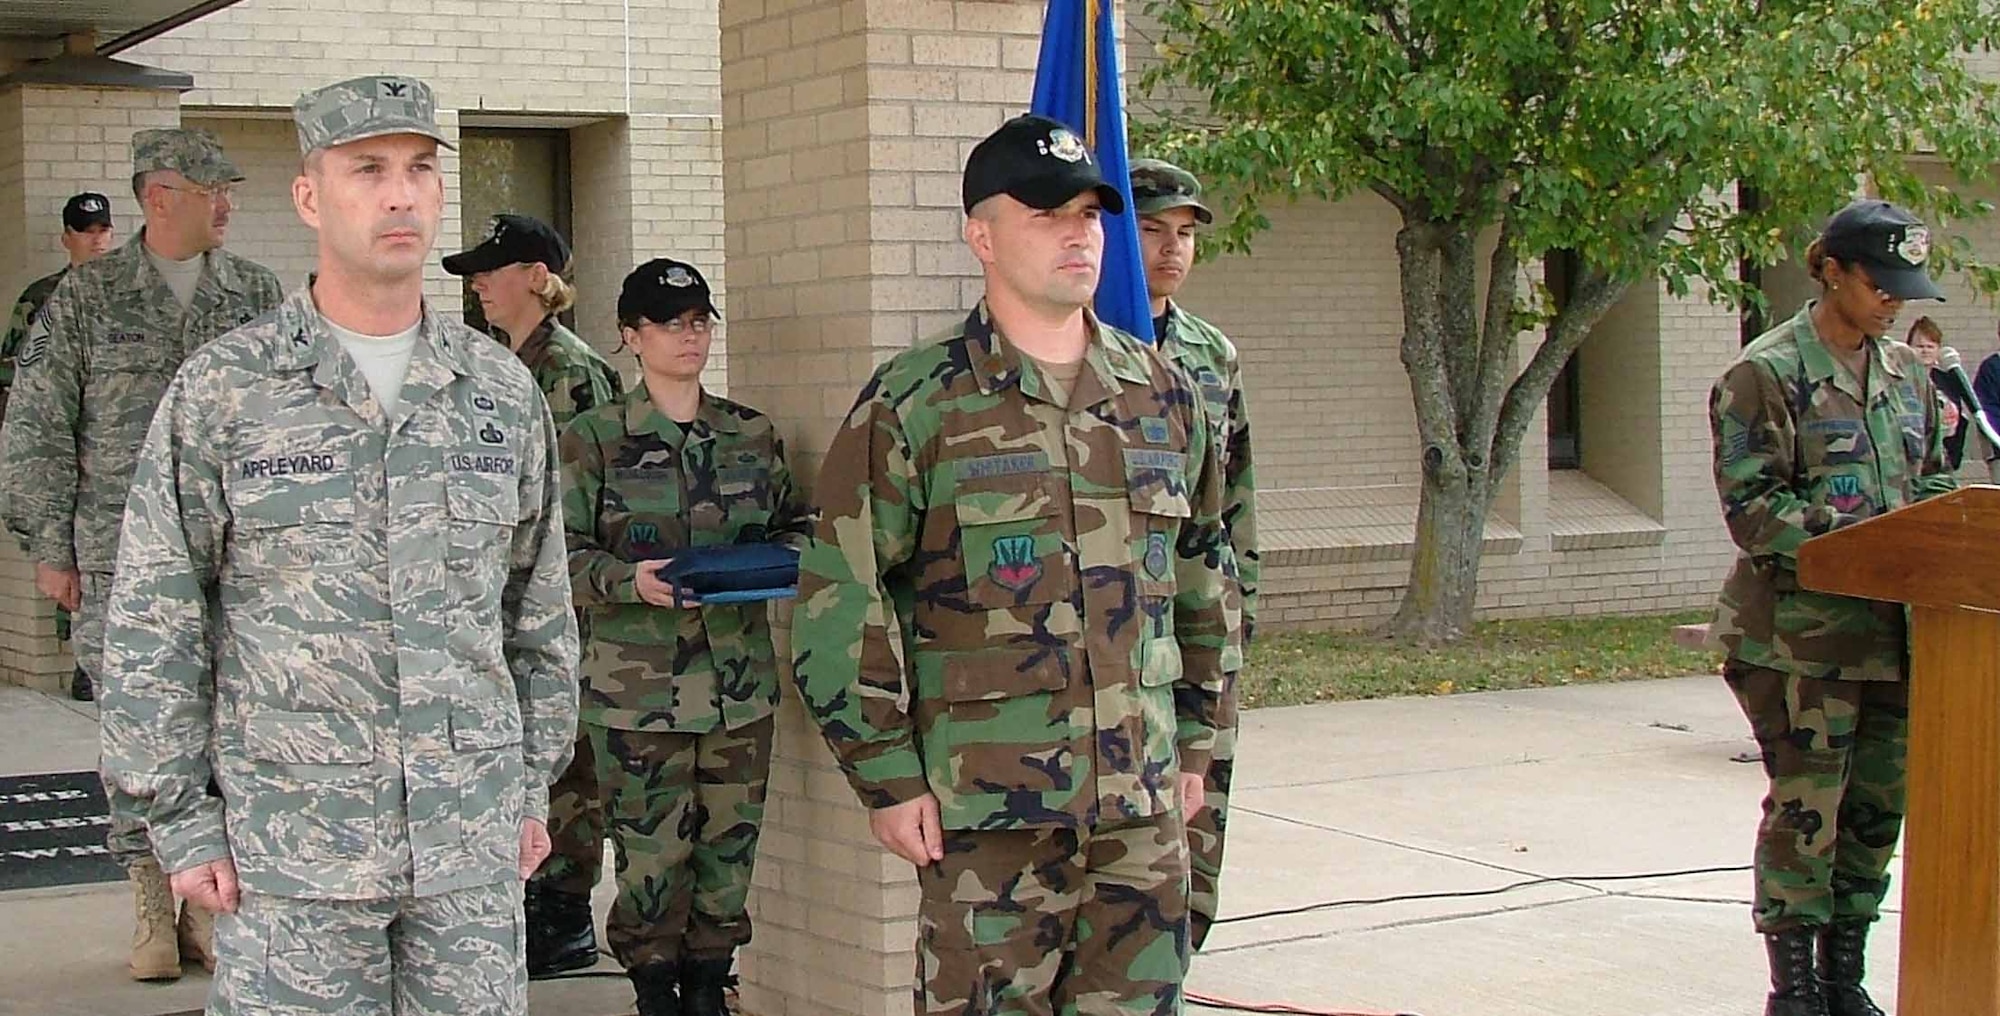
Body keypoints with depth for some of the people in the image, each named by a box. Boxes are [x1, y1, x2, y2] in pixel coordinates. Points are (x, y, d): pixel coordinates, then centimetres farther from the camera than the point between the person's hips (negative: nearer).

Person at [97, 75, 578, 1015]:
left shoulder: (502, 391, 7)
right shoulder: (221, 391, -3)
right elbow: (153, 627, -1)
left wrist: (533, 783, 13)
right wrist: (180, 821, -4)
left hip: (473, 839, 3)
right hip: (290, 848, -3)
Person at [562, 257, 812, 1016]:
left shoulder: (752, 435, 10)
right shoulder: (594, 439, 0)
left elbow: (795, 523, 17)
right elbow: (563, 554, -3)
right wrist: (630, 580, -20)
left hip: (741, 681, 4)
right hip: (638, 688, -3)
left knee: (731, 841, 8)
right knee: (650, 852, -2)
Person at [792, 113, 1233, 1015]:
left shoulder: (1163, 395, 11)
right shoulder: (916, 405, -5)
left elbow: (1201, 579, 19)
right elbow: (840, 601, -6)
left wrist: (1195, 741, 17)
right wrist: (886, 775, -8)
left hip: (1144, 804, 5)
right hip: (985, 809, -5)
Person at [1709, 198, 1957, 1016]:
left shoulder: (1905, 373, 14)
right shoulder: (1766, 374, -7)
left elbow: (1933, 479, 21)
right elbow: (1750, 505, -12)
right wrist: (1854, 536, -21)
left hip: (1892, 624, 7)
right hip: (1802, 631, -6)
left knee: (1878, 805, 10)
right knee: (1806, 806, -4)